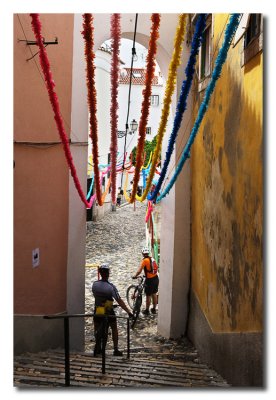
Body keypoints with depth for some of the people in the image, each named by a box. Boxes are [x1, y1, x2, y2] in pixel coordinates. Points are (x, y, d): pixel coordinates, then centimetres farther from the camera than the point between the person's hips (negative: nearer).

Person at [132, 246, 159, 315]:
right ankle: (154, 309, 30)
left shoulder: (145, 260, -15)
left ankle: (147, 311, 19)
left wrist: (135, 276, -2)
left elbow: (139, 271, -19)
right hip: (156, 278, 7)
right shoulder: (152, 259, 5)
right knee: (154, 294, 18)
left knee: (148, 296, 7)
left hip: (150, 280, -7)